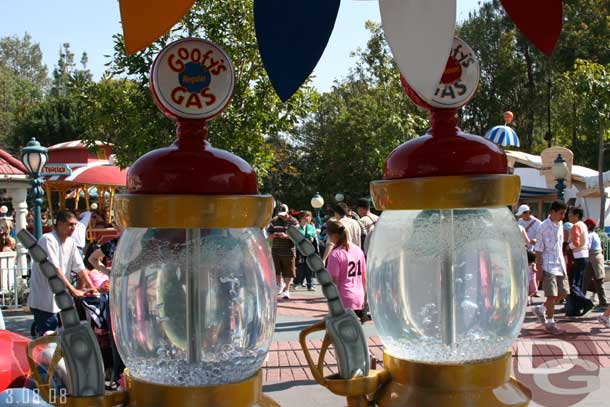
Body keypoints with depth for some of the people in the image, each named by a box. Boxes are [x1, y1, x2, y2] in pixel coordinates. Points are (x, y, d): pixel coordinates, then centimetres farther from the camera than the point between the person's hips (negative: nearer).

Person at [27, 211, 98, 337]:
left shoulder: (70, 243, 9)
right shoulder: (48, 240, -15)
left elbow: (80, 267, 8)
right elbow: (54, 269, -24)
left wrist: (90, 287, -5)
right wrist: (72, 290, -27)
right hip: (44, 302, -8)